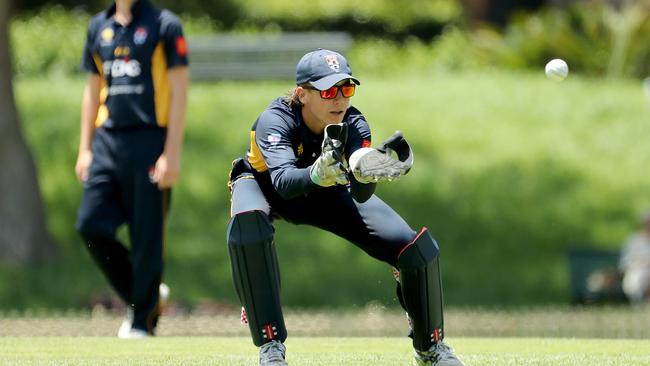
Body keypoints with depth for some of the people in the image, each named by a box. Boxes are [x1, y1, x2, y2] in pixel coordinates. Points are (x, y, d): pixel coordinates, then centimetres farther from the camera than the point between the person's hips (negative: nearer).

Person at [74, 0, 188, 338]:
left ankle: (143, 320, 8)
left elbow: (179, 93, -6)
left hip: (149, 141, -5)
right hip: (107, 139, 5)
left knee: (147, 234, -3)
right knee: (91, 225, -4)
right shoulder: (99, 27, 14)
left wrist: (172, 154, -12)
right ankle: (138, 297, 15)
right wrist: (84, 149, 13)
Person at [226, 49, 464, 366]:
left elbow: (360, 195, -41)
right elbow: (283, 181, -53)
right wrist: (316, 175, -73)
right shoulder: (275, 120, -36)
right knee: (248, 223, -41)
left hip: (328, 194, 3)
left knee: (417, 248, -11)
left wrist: (365, 173, -63)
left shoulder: (353, 125, -28)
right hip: (262, 184, -3)